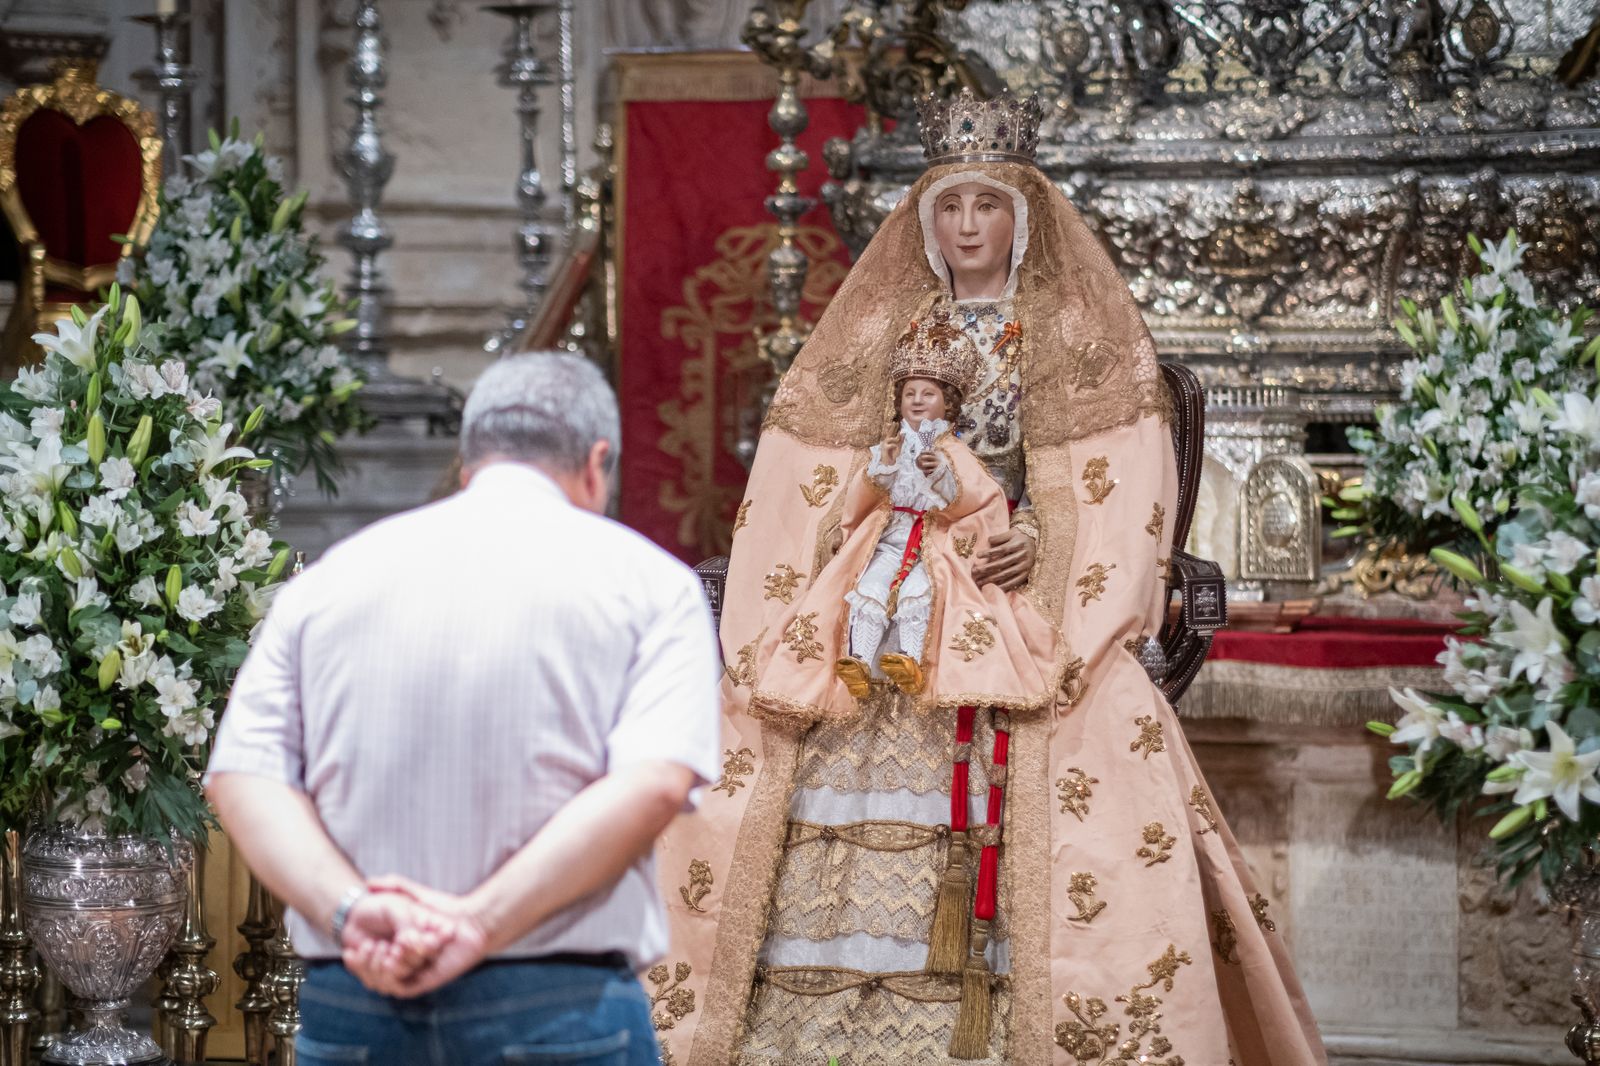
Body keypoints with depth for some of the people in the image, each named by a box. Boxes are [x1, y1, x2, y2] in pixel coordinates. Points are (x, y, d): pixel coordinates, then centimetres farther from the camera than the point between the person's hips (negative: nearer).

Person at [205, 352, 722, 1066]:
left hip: (347, 1007, 3)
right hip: (563, 1008, -3)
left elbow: (241, 777, 1)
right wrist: (479, 924, -16)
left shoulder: (329, 579, 14)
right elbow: (654, 783, -11)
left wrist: (350, 913, -12)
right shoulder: (647, 579, 6)